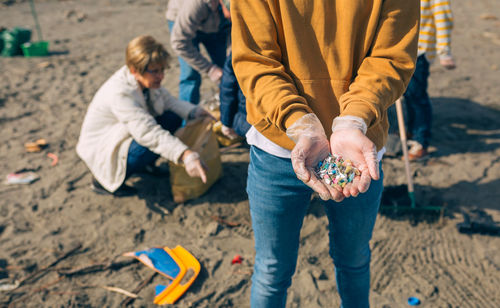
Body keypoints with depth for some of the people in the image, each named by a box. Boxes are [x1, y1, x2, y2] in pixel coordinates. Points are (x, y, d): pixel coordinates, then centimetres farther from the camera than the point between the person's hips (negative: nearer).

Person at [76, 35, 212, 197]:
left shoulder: (145, 79, -8)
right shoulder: (119, 93, -35)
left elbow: (168, 101, 6)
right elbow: (148, 132, -45)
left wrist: (195, 112, -15)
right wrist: (185, 155, -56)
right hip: (101, 151, -8)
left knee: (173, 118, -7)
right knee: (155, 143, -34)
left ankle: (147, 165, 11)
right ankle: (103, 180, -13)